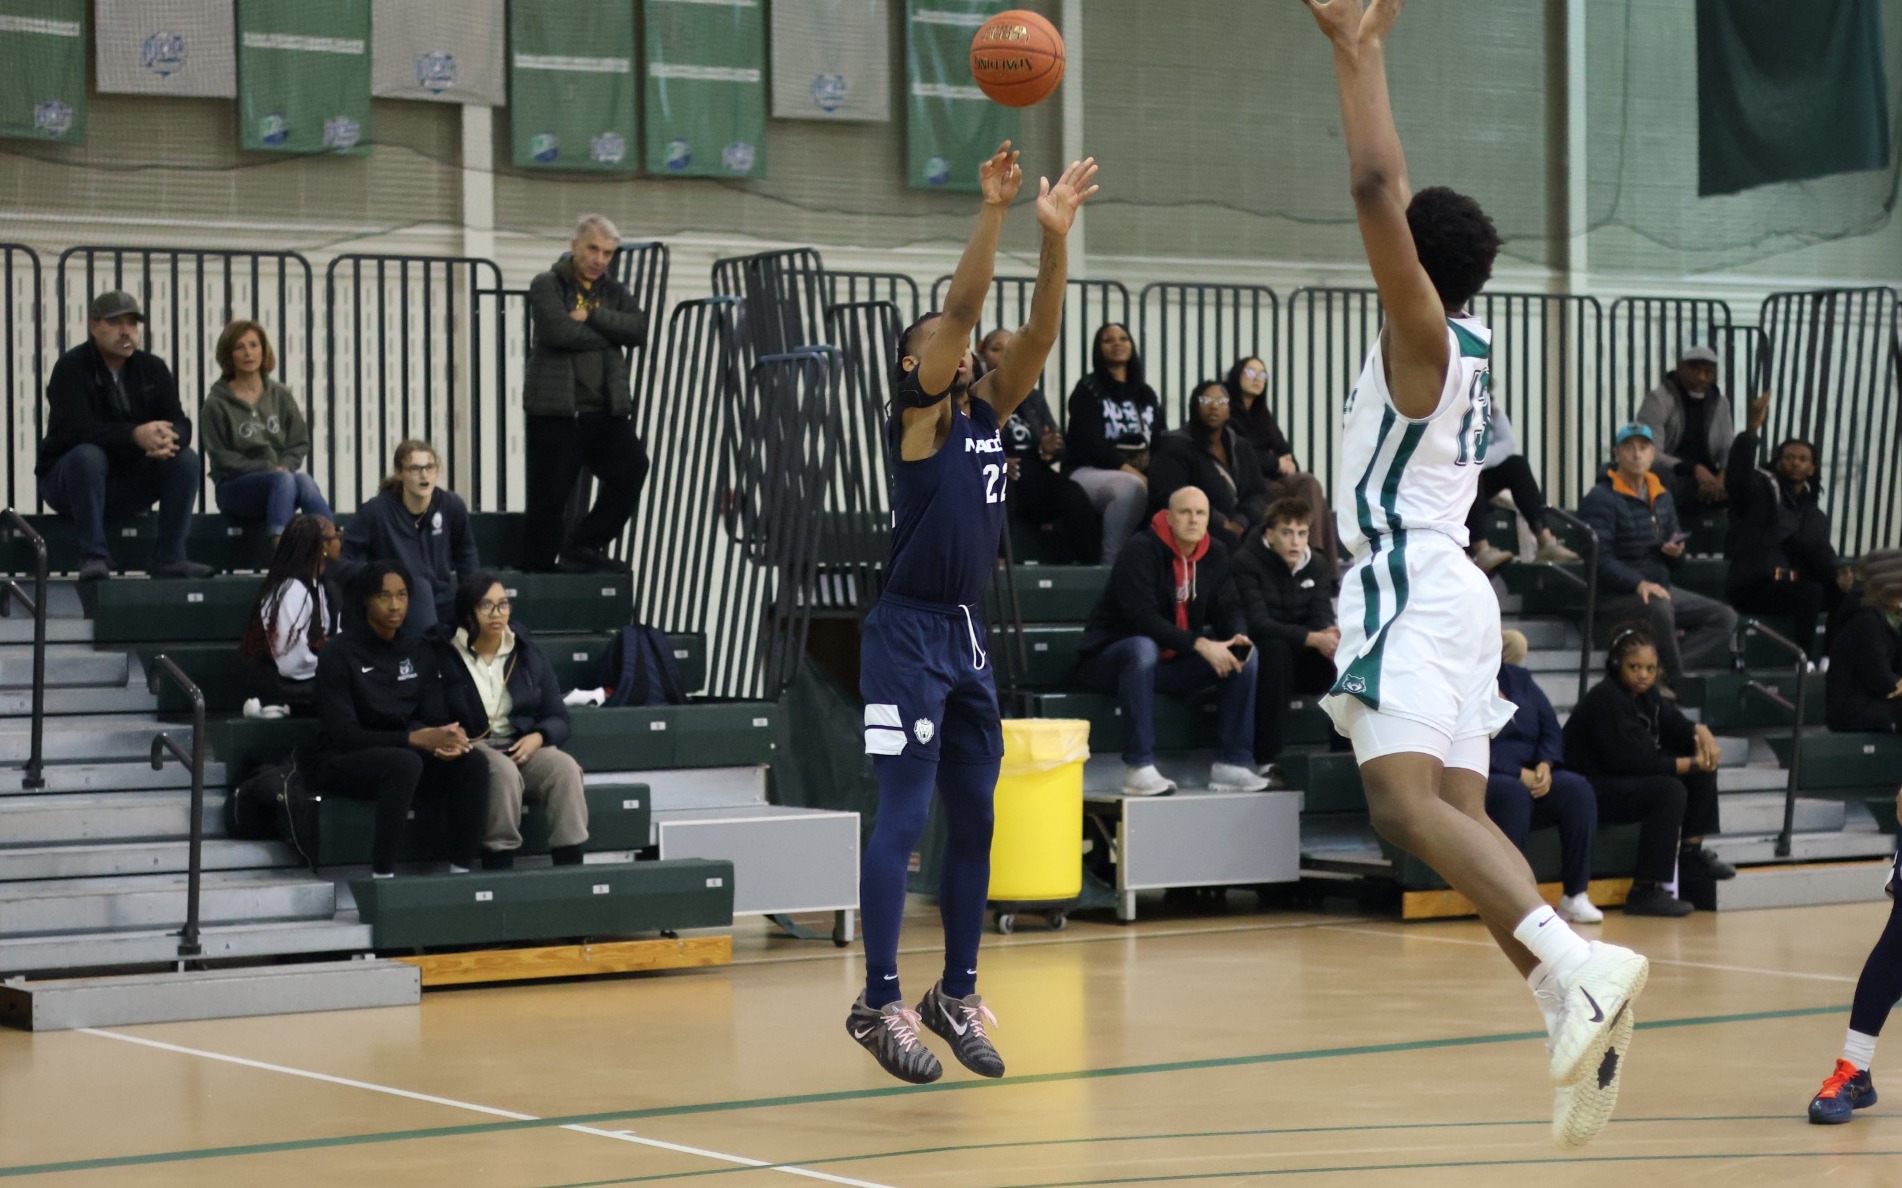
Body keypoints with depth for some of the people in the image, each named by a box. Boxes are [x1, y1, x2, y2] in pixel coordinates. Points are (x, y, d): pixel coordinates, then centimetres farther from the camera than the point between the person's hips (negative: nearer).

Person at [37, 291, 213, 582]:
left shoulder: (152, 368, 3)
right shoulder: (71, 368, -12)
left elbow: (181, 424, -6)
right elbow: (78, 429, -28)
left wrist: (169, 440, -33)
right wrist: (135, 435, -43)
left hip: (129, 486, 5)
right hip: (67, 479, -5)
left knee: (186, 460, -15)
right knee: (87, 456, -36)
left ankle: (170, 559, -17)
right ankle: (93, 556, -33)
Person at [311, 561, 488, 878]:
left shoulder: (419, 649, 7)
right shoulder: (339, 654, -10)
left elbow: (436, 715, 4)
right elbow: (344, 734, -17)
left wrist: (450, 736, -23)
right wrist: (415, 739, -28)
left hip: (404, 757, 5)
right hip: (341, 764, -5)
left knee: (472, 762, -22)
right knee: (404, 762, -38)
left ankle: (463, 870, -22)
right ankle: (382, 876, -35)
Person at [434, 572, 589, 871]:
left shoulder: (529, 653, 10)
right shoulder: (443, 654, -2)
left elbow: (558, 719, 10)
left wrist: (537, 738, -11)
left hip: (523, 746, 4)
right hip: (470, 750, -4)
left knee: (565, 768, -28)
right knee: (504, 771, -37)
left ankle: (570, 868, -31)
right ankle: (498, 867, -32)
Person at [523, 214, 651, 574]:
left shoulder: (615, 292, 17)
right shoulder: (547, 286, 2)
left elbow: (640, 329, -2)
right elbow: (559, 331, -17)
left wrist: (592, 317, -12)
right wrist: (610, 336, -6)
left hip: (605, 410, 4)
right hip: (555, 411, -4)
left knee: (631, 467, -13)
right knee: (549, 499, -2)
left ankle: (582, 548, -1)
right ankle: (540, 570, 11)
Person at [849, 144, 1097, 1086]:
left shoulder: (987, 411, 12)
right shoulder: (917, 412, -6)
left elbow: (1039, 332, 2)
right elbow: (961, 305, -17)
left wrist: (1055, 238, -8)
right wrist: (991, 213, -23)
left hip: (967, 636, 8)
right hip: (908, 633, -8)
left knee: (973, 820, 10)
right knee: (903, 817, -10)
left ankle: (956, 994, 19)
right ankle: (880, 1003, -8)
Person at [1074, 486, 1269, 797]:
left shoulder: (1215, 555, 5)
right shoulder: (1140, 552, -18)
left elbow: (1228, 609, 4)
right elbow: (1143, 618, -28)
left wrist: (1237, 637, -21)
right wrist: (1199, 644, -35)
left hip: (1175, 664, 7)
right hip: (1109, 659, -7)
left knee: (1245, 654, -10)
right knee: (1142, 648, -41)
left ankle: (1232, 763, -10)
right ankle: (1138, 769, -39)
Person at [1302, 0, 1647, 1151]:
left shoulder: (1424, 332, -7)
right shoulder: (1462, 333, 15)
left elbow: (1377, 192, -20)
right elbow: (1395, 195, 25)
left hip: (1412, 584, -9)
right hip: (1446, 586, 9)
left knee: (1405, 800, -23)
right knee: (1460, 813, 4)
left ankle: (1578, 967, -38)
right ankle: (1578, 1020, -6)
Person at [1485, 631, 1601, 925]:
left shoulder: (1519, 679, 15)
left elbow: (1550, 730, 12)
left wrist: (1545, 765, -9)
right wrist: (1519, 774, -22)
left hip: (1529, 776, 6)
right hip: (1481, 780, -6)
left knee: (1577, 788, -20)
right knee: (1513, 792, -38)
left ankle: (1575, 895, -21)